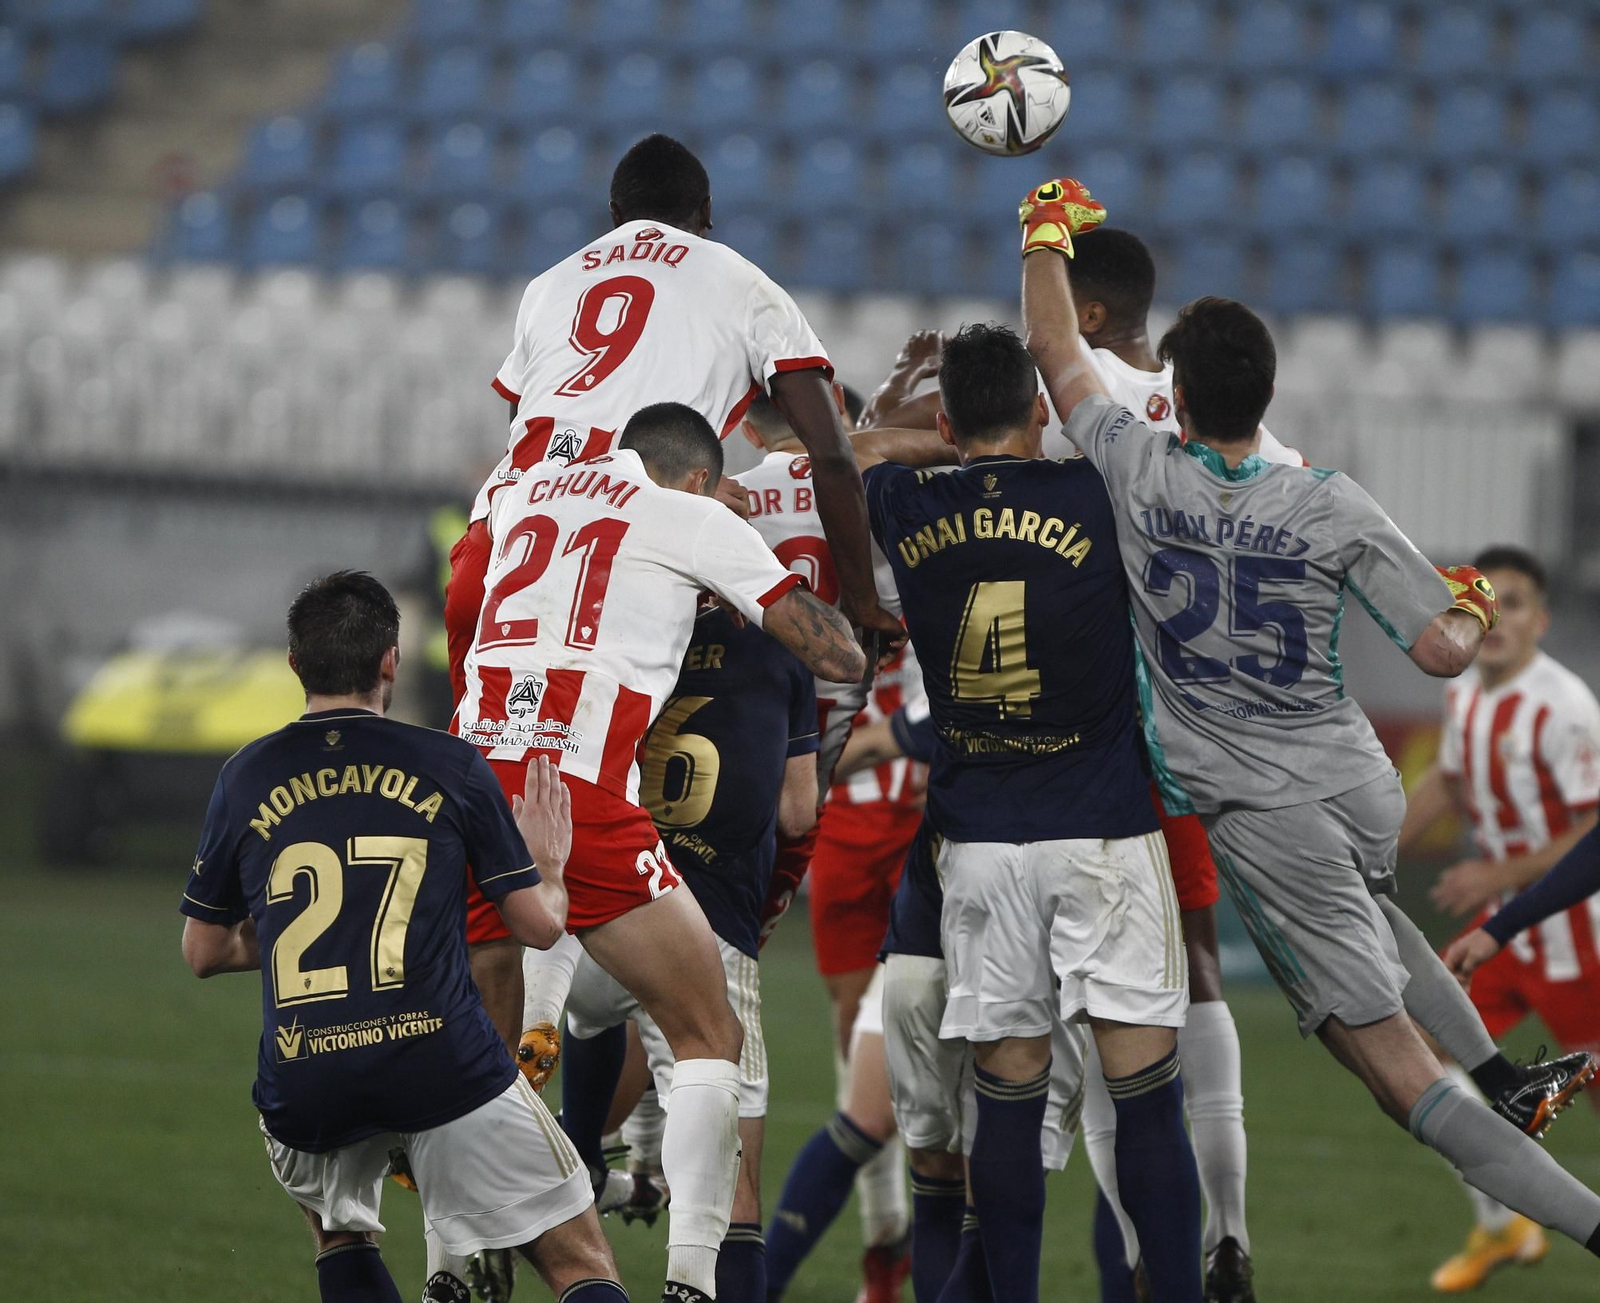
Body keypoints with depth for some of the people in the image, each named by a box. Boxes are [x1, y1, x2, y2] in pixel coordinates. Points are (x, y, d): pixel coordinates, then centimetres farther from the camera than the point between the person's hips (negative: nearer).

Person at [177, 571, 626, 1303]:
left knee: (338, 1232, 33)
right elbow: (540, 924, 6)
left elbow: (203, 952, 17)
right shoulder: (450, 766, 3)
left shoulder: (245, 780, 9)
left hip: (303, 1094, 3)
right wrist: (548, 864, 29)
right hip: (444, 1068, -3)